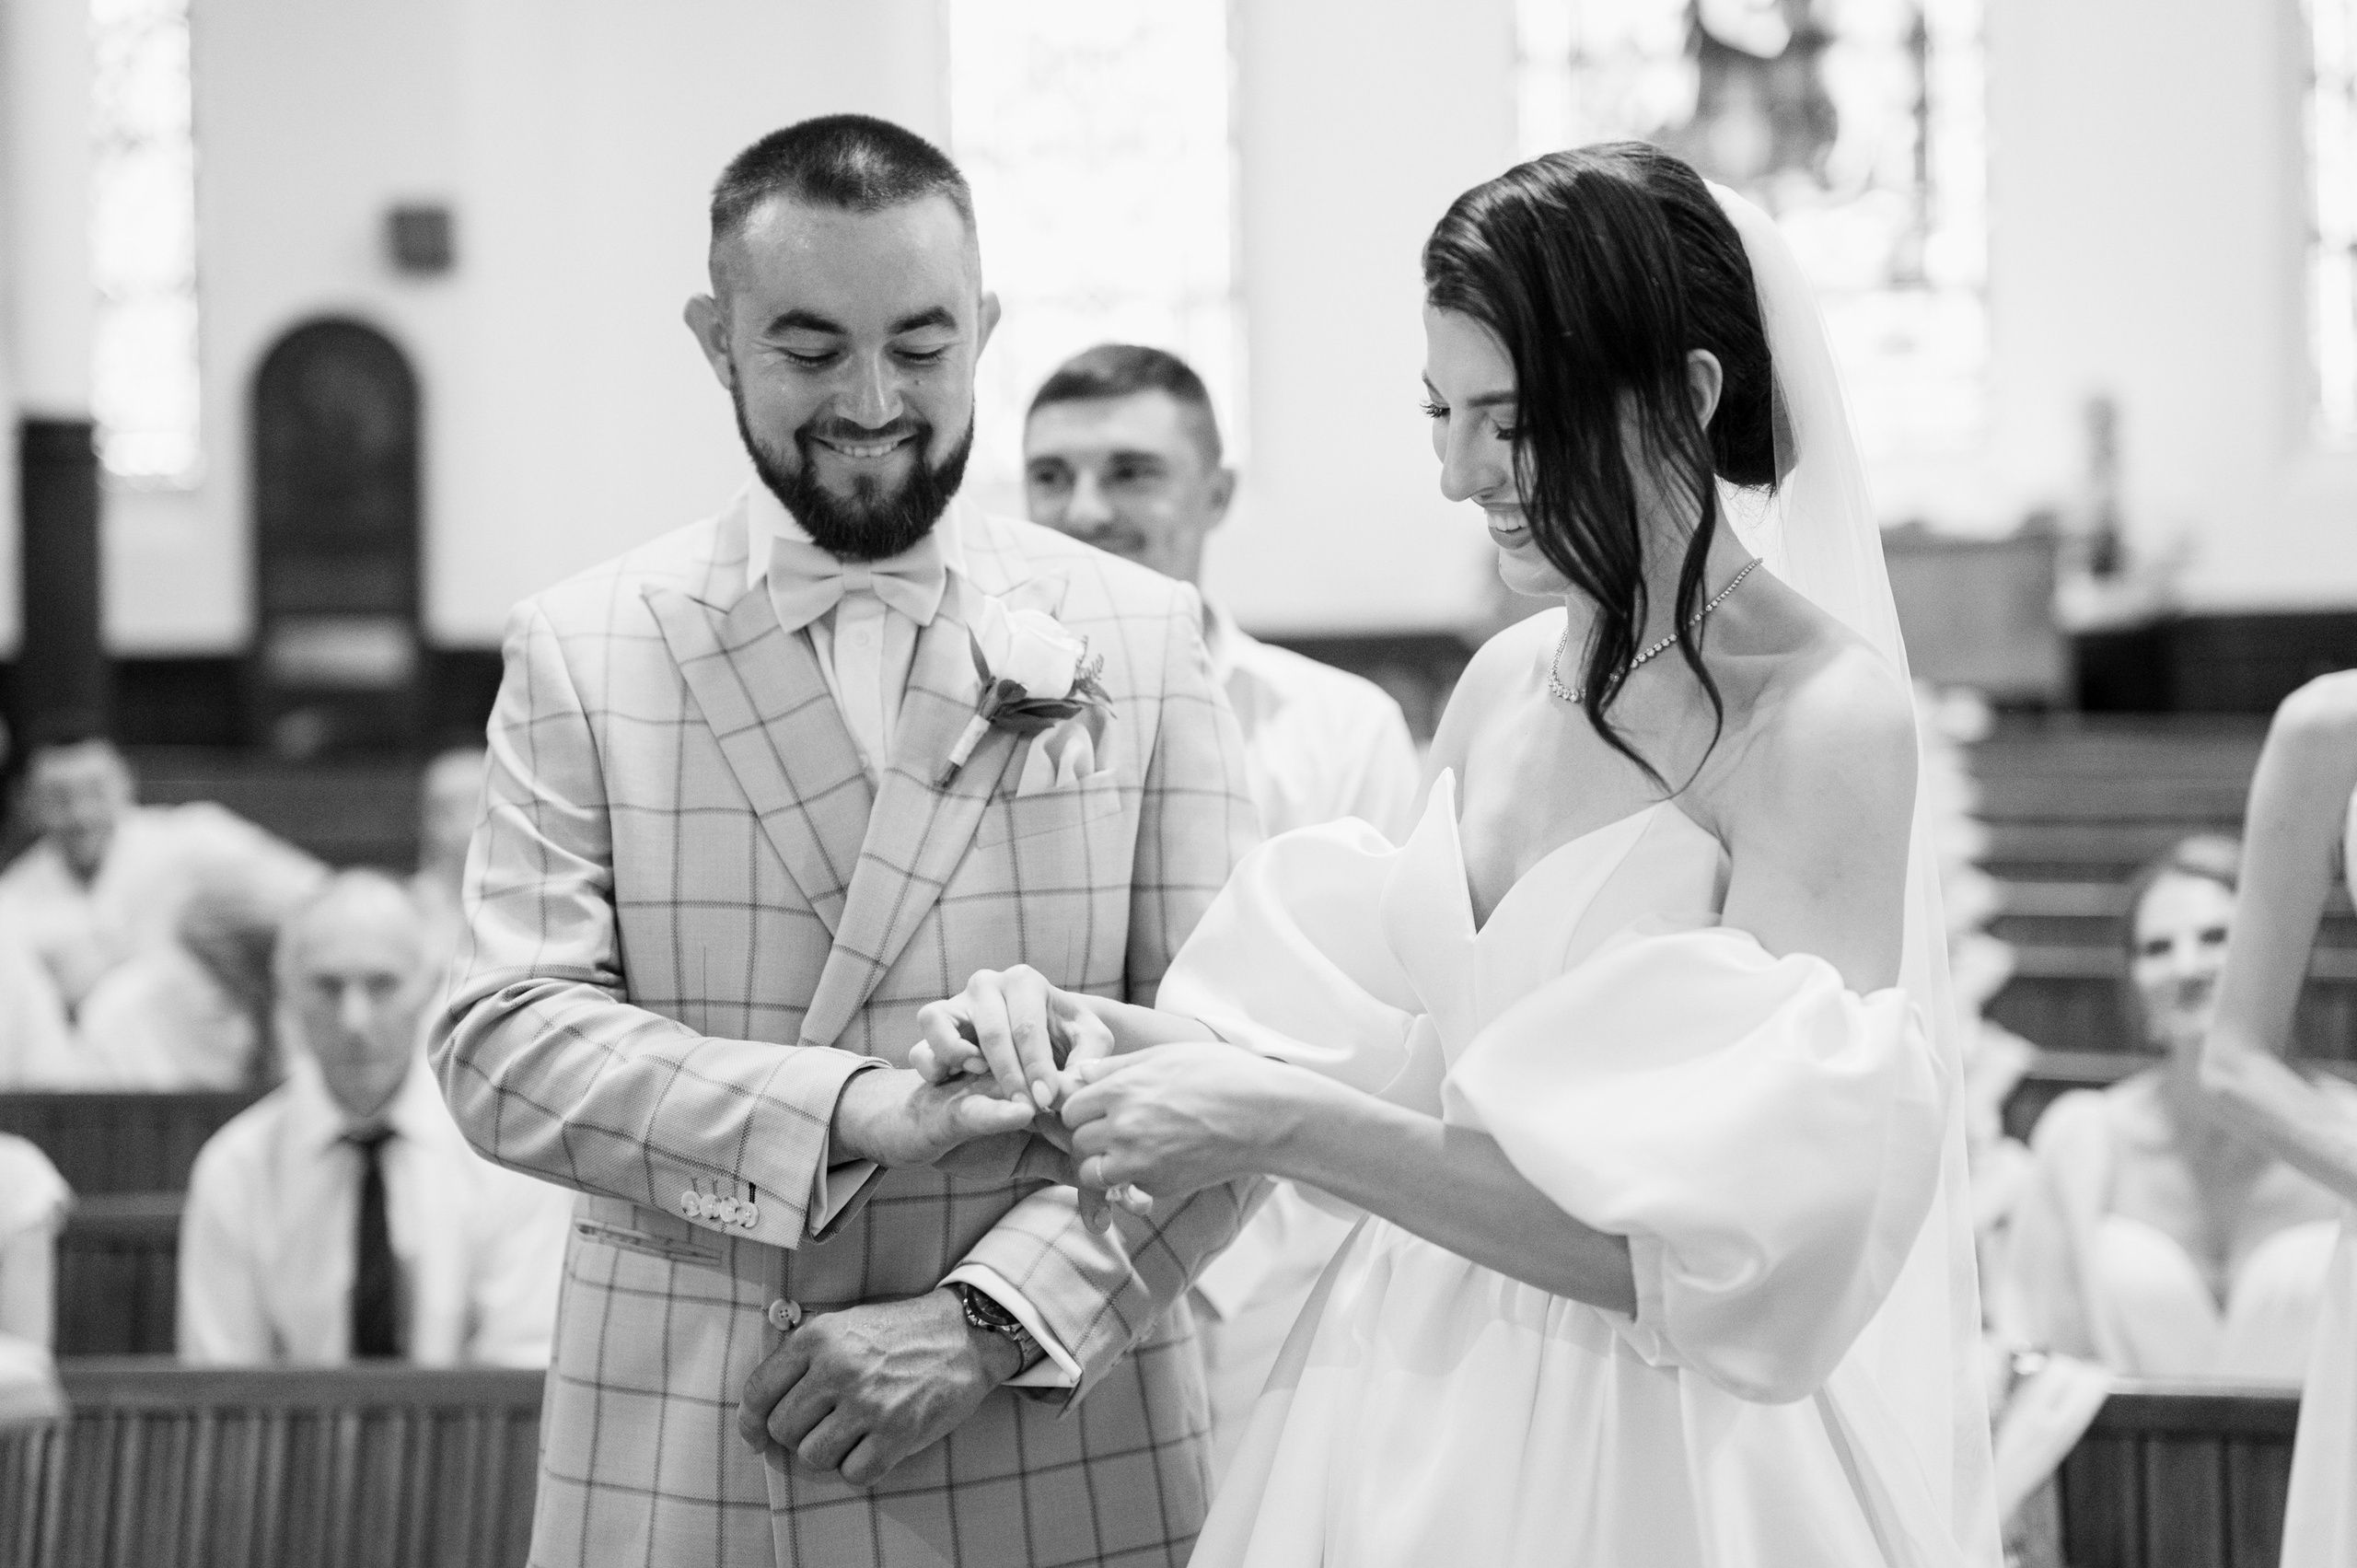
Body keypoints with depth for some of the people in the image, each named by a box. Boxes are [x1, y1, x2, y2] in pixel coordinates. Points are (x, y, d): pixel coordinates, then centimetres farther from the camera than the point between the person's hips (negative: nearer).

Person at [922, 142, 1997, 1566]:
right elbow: (1398, 1041, 8)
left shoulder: (1826, 716, -18)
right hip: (1416, 1405, 7)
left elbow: (1709, 1231, -24)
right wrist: (1096, 1029, -8)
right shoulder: (1504, 685, 3)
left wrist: (1285, 1124, -27)